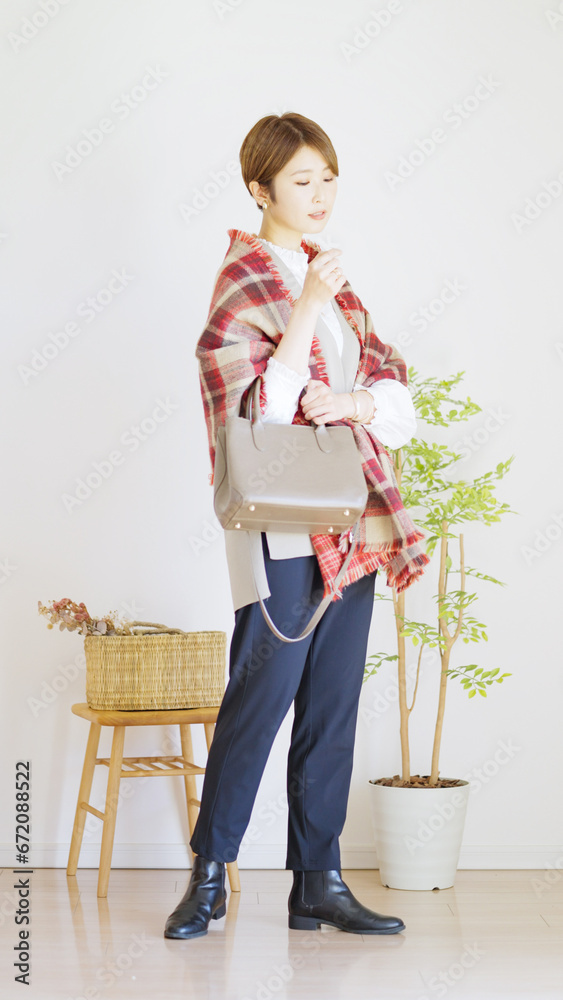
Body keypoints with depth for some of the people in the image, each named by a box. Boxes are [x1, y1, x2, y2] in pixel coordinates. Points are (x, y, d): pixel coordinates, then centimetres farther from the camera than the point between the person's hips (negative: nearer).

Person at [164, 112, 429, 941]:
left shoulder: (328, 277, 16)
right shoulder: (243, 281, -6)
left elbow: (395, 395, 10)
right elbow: (255, 417, -16)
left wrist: (345, 405, -11)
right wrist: (308, 308, -20)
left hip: (352, 522, 7)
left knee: (334, 704, 8)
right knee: (261, 695, -3)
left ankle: (318, 884, 17)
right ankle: (209, 875, 12)